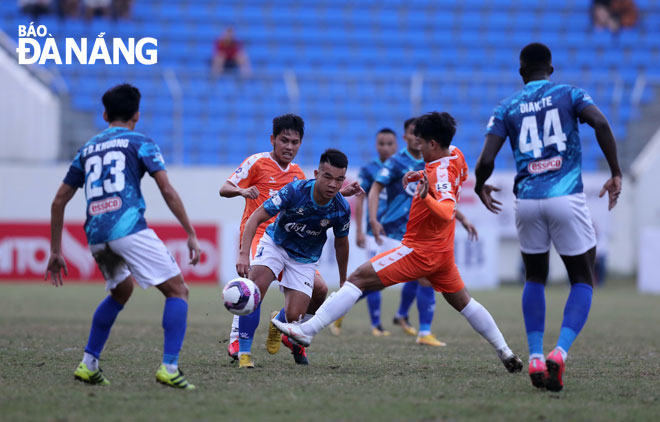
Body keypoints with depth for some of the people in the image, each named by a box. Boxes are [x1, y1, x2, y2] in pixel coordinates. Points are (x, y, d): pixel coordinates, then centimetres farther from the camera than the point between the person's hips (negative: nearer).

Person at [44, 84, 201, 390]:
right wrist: (191, 234, 2)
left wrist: (56, 250, 28)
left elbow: (59, 202, 23)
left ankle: (88, 365, 24)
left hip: (96, 235, 6)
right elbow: (168, 192, -1)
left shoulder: (87, 149, 24)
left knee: (121, 291, 30)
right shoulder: (140, 143, 9)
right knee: (177, 291, 0)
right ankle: (169, 368, -16)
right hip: (129, 227, -6)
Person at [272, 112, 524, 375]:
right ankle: (505, 352, 25)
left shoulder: (441, 174, -23)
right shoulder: (455, 155, 2)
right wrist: (422, 175, 12)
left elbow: (446, 212, -39)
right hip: (442, 251, 9)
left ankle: (307, 330, -21)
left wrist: (426, 197, -59)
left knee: (358, 279, -14)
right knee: (462, 302, 22)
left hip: (419, 251, -9)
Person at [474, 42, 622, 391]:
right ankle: (560, 351, -14)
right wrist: (615, 173, -4)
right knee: (583, 280, 8)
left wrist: (480, 187, 20)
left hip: (527, 202, 2)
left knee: (535, 278, 21)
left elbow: (486, 160, -1)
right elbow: (600, 123, -12)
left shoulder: (506, 108, 9)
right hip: (567, 199, -2)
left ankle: (535, 358, 11)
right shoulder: (570, 94, 7)